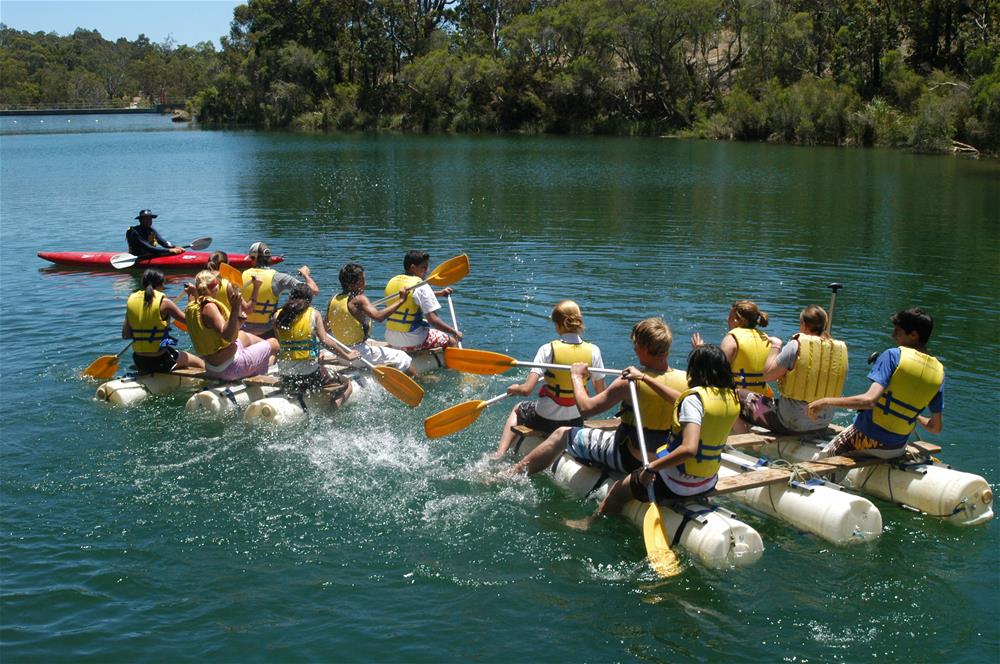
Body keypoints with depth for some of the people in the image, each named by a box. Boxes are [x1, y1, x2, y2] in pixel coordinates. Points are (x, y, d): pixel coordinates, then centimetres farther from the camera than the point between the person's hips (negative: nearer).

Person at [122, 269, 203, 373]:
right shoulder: (164, 302, -14)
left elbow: (125, 335, 3)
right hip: (160, 361, -6)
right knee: (200, 363, 14)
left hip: (139, 362, 6)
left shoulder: (132, 299, 1)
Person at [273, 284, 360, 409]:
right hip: (309, 375, -5)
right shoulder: (314, 314, -5)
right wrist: (347, 356, -4)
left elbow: (278, 344, 5)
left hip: (285, 379, 6)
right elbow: (325, 341, -13)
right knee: (346, 384, 10)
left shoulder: (278, 316, 3)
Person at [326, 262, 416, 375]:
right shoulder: (359, 299, -17)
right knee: (402, 358, -7)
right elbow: (378, 317, -32)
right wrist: (400, 300, -27)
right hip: (359, 353, -8)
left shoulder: (333, 300, 3)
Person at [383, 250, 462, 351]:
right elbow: (432, 319, -19)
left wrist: (439, 293, 28)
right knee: (452, 341, 7)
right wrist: (454, 331, -9)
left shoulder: (392, 282, 8)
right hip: (412, 343, -8)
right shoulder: (420, 286, -15)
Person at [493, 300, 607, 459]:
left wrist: (514, 389, -1)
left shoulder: (548, 350, -20)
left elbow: (526, 390, -24)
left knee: (517, 410, 31)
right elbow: (601, 393, -3)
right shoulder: (593, 351, -12)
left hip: (544, 420, -3)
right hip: (576, 421, 3)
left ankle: (499, 454, 22)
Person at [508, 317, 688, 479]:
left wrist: (577, 376, -2)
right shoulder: (685, 379, -12)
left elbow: (585, 407, -18)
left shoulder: (629, 381, -23)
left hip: (629, 459, -6)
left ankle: (512, 475, 13)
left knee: (562, 435, 8)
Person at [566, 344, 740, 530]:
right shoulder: (731, 397, 0)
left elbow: (689, 449, -36)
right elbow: (681, 402, 12)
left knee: (619, 489, 15)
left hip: (678, 485, -8)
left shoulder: (695, 398, -24)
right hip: (709, 483, 8)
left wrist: (651, 468, -28)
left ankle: (590, 522, 38)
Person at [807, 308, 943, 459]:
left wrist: (826, 401, -21)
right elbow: (936, 427, 5)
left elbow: (870, 400, -27)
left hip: (865, 438, -5)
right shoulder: (938, 371, 0)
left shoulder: (893, 355, -14)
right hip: (897, 449, 5)